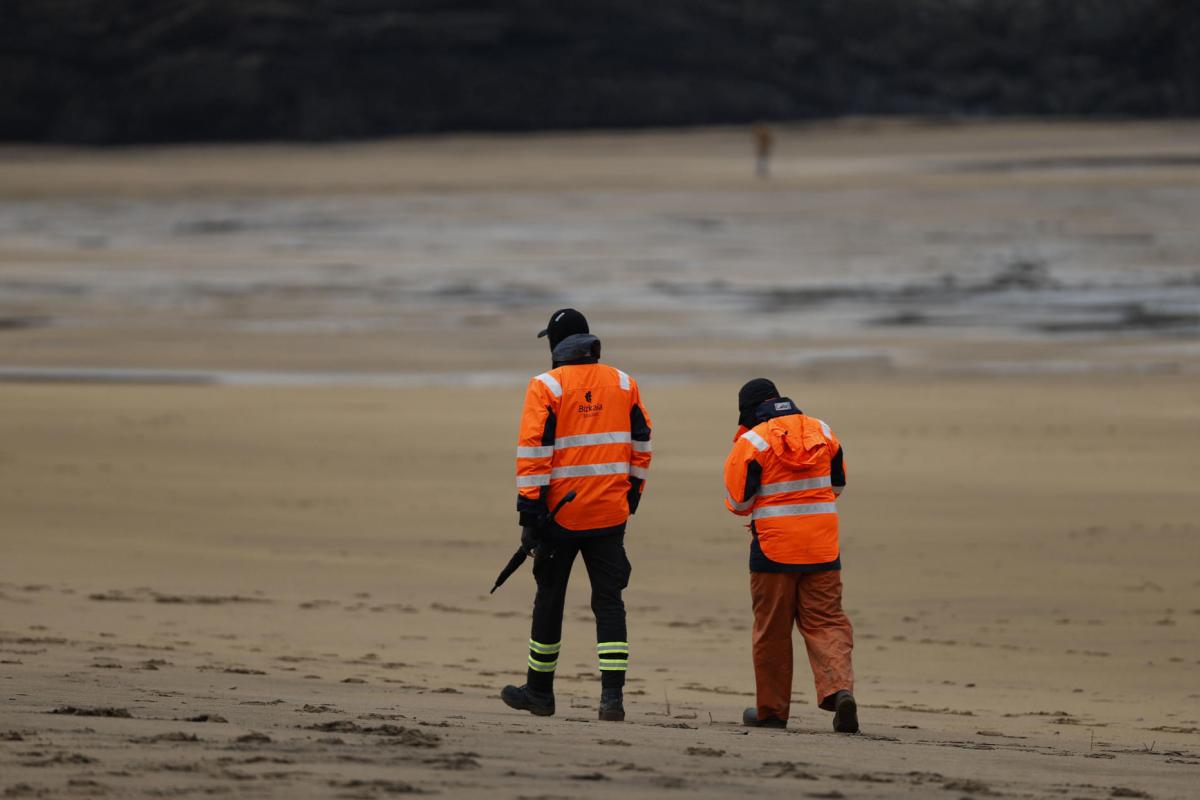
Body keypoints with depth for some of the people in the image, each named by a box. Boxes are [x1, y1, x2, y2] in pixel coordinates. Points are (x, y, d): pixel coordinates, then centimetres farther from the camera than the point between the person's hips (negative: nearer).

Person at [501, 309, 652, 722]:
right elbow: (640, 441, 12)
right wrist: (633, 490, 23)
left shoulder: (547, 387, -8)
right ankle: (612, 694, -11)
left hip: (561, 514, -3)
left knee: (549, 600, 12)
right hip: (611, 514, 3)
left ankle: (540, 691, 22)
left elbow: (533, 452, -12)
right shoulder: (623, 384, 5)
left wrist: (529, 511, -10)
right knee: (609, 602, 2)